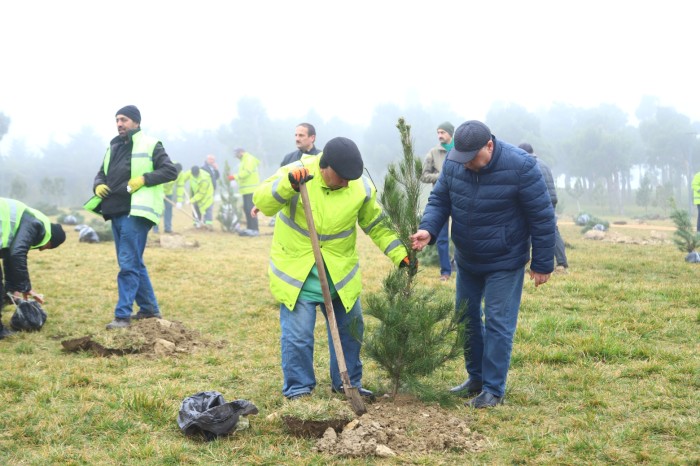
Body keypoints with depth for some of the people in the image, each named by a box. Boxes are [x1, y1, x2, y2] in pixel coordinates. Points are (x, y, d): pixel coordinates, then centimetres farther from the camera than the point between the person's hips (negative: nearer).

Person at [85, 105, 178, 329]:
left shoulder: (150, 145, -3)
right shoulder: (113, 147, 18)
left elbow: (171, 170, -8)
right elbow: (102, 174, 26)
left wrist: (144, 179, -18)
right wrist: (98, 185, 3)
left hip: (135, 213, -8)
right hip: (116, 212, 8)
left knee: (128, 264, -10)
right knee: (134, 263, 14)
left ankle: (123, 315, -8)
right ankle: (149, 309, 24)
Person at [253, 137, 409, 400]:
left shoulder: (362, 188, -7)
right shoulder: (296, 173, -17)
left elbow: (377, 225, 6)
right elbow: (262, 202, -23)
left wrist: (400, 255, -3)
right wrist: (288, 184, -40)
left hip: (340, 271, 4)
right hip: (297, 270, -3)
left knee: (349, 329, 13)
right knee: (298, 335, -4)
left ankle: (347, 383, 31)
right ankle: (298, 389, 13)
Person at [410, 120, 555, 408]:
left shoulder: (520, 167, -24)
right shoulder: (454, 163, -10)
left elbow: (542, 217, -17)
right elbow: (439, 200, 0)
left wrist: (542, 264, -13)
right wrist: (429, 229, -21)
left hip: (505, 262, -6)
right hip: (466, 260, 6)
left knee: (498, 323, -4)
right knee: (466, 317, 14)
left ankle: (494, 389, 6)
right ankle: (476, 378, 30)